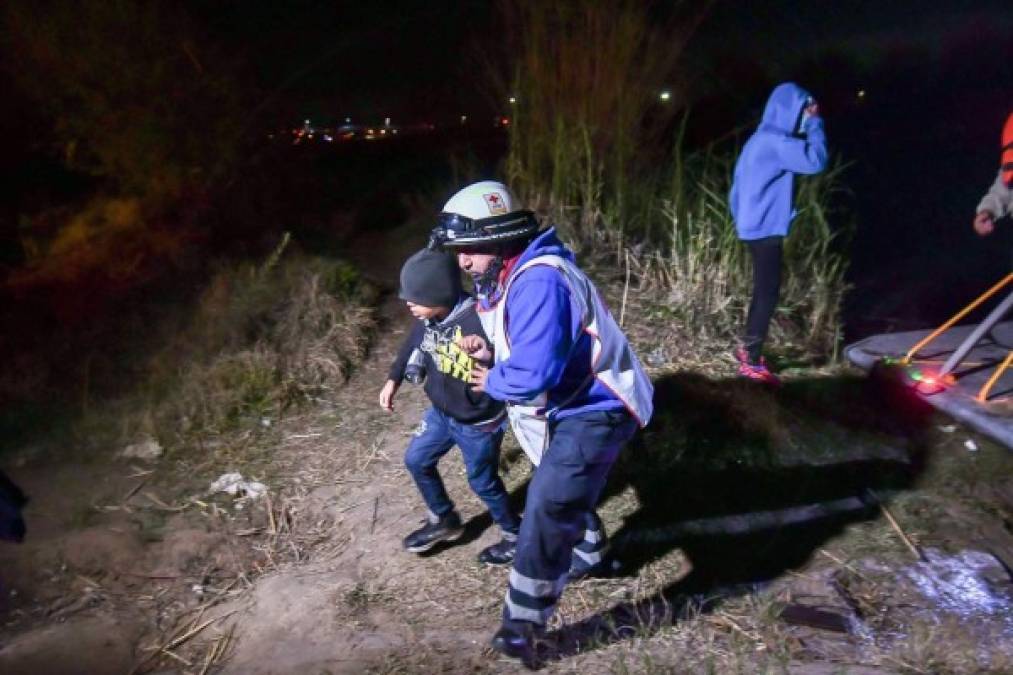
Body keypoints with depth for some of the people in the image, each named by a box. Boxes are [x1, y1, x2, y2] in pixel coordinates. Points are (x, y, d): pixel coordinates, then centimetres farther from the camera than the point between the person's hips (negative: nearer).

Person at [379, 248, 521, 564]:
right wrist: (393, 380, 12)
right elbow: (414, 345, 11)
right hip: (441, 412, 8)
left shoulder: (479, 322, -34)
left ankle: (516, 536, 38)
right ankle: (443, 520, 45)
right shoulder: (427, 318, -10)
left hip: (478, 423, -7)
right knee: (416, 460, 20)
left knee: (483, 482, 11)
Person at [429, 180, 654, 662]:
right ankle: (590, 557, 56)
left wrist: (492, 382, -15)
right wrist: (490, 353, -5)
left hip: (594, 411, -11)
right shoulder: (509, 278, 4)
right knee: (565, 496, 29)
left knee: (547, 510, -13)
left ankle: (523, 625, 3)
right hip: (569, 409, 11)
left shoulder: (539, 281, -29)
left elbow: (533, 374, -36)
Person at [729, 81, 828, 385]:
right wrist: (814, 124, -13)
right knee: (768, 293, -8)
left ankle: (747, 348, 25)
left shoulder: (761, 139, 16)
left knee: (763, 290, 17)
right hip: (766, 228, -10)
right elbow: (815, 161, -24)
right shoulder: (776, 141, -15)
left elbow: (737, 188, 19)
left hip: (756, 226, 10)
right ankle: (751, 362, -6)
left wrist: (742, 219, 23)